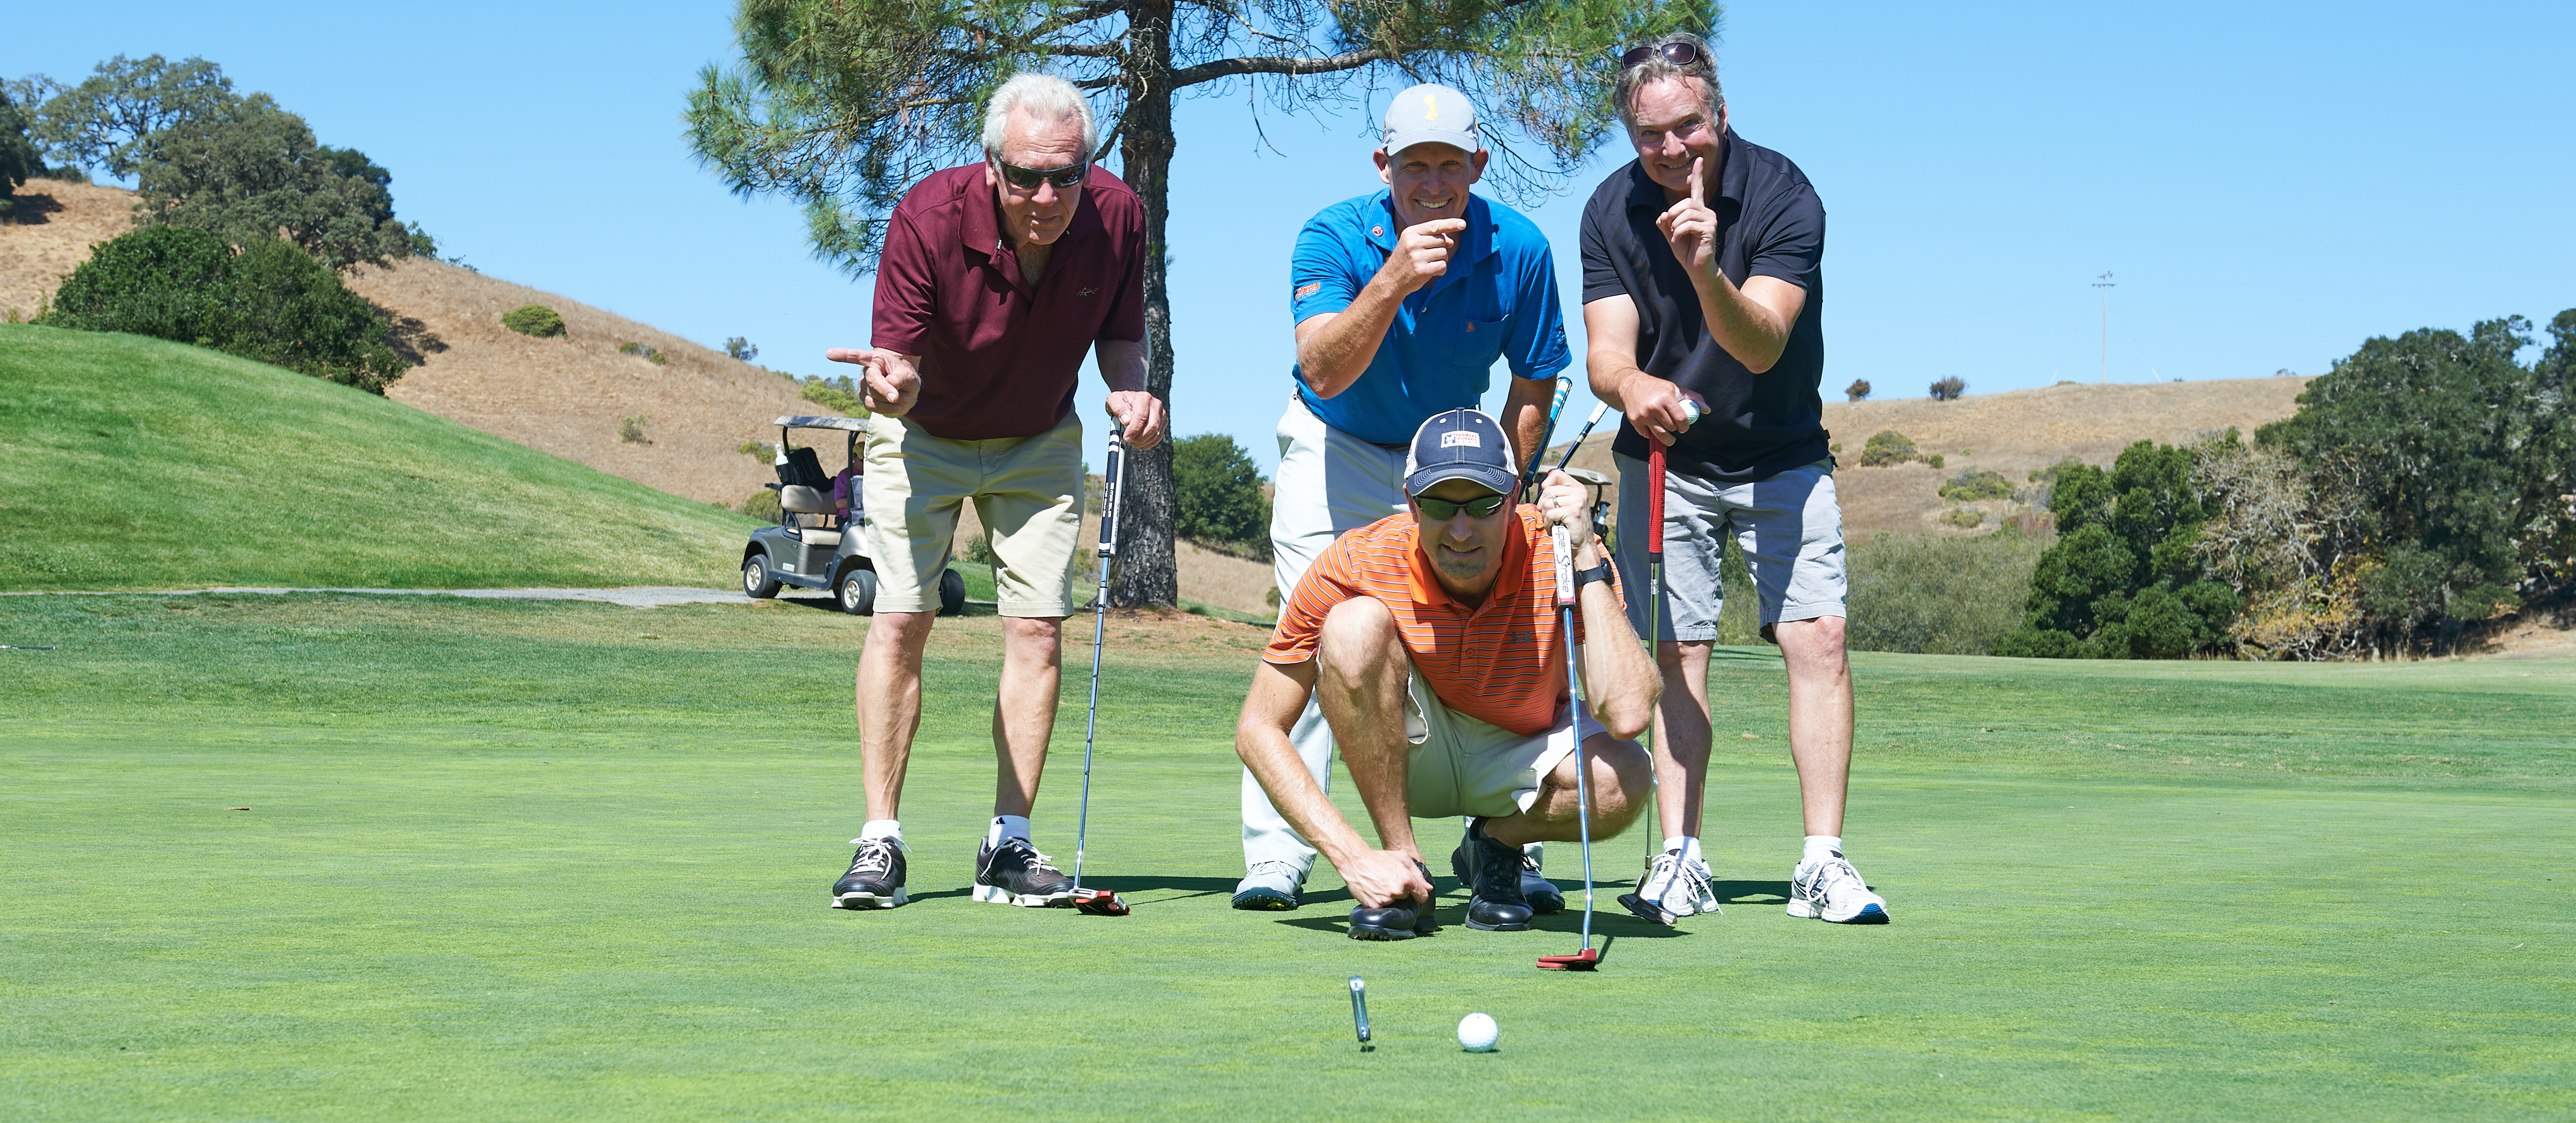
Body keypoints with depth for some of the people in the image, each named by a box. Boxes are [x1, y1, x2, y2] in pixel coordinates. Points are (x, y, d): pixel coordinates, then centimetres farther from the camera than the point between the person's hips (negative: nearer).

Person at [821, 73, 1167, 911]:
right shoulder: (928, 216, -30)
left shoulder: (1116, 216, -21)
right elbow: (902, 367, -28)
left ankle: (1009, 843, 0)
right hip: (923, 435, -2)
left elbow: (1120, 334, -3)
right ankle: (880, 842, -7)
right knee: (900, 617, -11)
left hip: (1039, 441, 2)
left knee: (1037, 624, -6)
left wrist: (1129, 391, -24)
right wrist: (892, 379, -52)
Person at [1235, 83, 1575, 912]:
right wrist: (1392, 280, -48)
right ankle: (1276, 854, -8)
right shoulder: (1335, 237, -22)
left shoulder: (1519, 251, -16)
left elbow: (1533, 387, -2)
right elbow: (1324, 374, -35)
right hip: (1337, 448, -2)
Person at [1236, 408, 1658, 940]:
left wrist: (1587, 559, -38)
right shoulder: (1355, 564, -24)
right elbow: (1258, 729, -21)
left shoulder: (1554, 552, -24)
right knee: (1355, 625, -31)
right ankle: (1403, 865, -17)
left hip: (1523, 752, 0)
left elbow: (1627, 715, -36)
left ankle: (1495, 843, 1)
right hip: (1407, 754, 0)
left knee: (1623, 780, -34)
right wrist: (1354, 857, -31)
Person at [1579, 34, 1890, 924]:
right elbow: (1606, 352, -16)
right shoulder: (1612, 211, -10)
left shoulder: (1782, 194, -18)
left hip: (1781, 457, -1)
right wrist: (1631, 386, -40)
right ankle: (1679, 860, -2)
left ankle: (1822, 863, -9)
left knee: (1817, 638, -11)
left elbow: (1761, 346, -28)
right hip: (1665, 459, 1)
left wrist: (1708, 273, -47)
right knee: (1676, 651, -5)